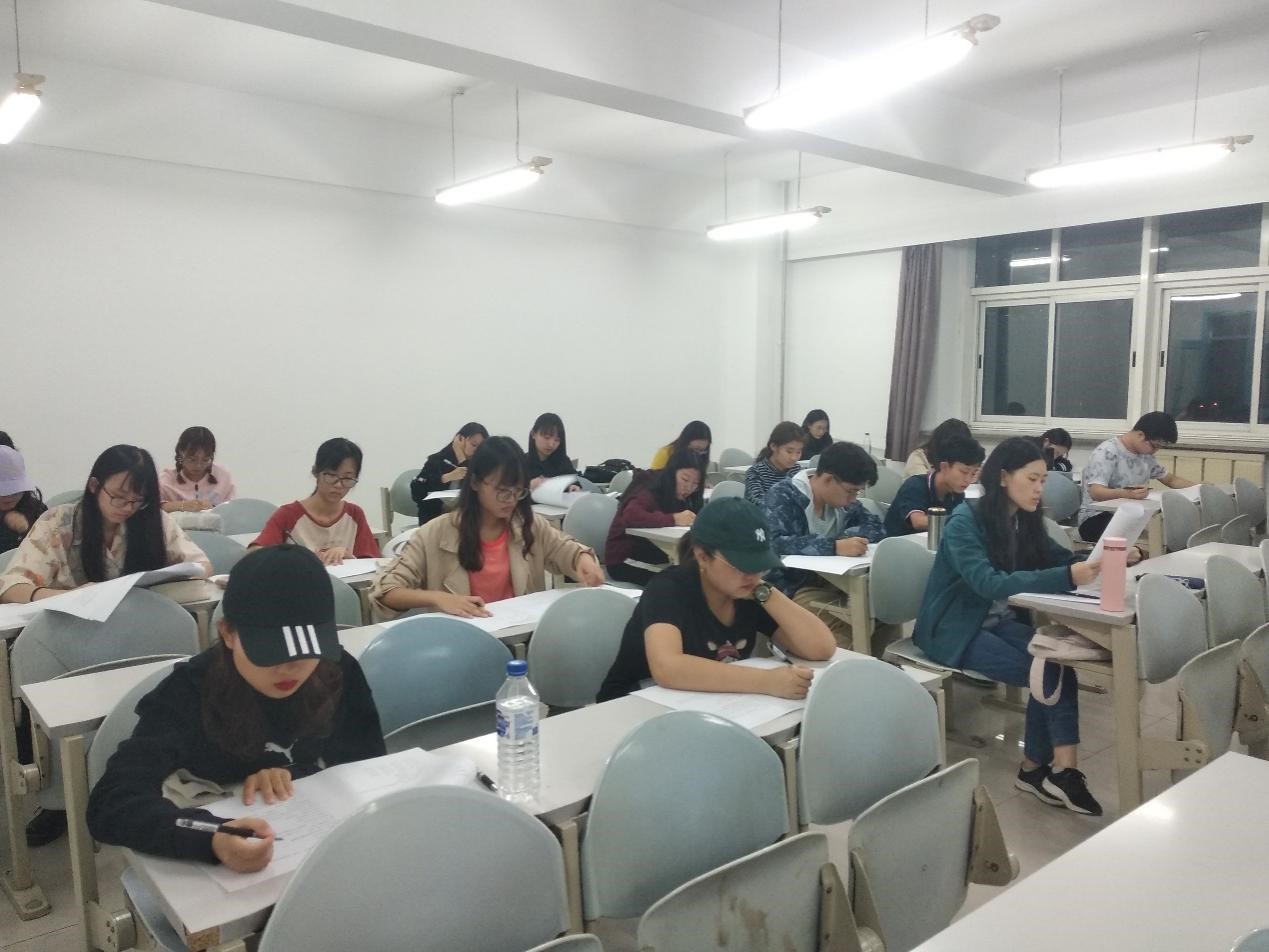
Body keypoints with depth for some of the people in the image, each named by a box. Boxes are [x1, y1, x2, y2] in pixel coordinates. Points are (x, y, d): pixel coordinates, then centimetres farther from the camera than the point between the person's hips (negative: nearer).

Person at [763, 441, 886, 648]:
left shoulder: (842, 499, 8)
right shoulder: (783, 496, -14)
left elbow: (877, 528, 9)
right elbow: (773, 543, -29)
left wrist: (844, 537, -11)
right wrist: (834, 547, -34)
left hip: (831, 581, 7)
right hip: (792, 588, -7)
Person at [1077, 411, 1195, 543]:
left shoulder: (1146, 455, 12)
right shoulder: (1107, 453, -14)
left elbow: (1171, 480, 25)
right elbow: (1096, 492, -25)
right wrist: (1127, 493, -44)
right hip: (1098, 518, -8)